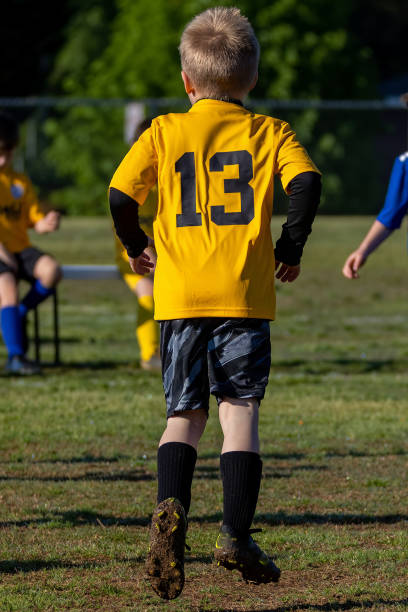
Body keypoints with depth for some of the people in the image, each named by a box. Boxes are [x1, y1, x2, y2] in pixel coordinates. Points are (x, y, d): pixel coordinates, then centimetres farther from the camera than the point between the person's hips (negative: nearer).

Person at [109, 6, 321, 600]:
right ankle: (236, 535, -5)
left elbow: (120, 194, -2)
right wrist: (291, 245, 3)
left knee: (184, 412, 9)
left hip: (180, 294, 1)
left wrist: (135, 246, 16)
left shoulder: (164, 131, 7)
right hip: (245, 294, -1)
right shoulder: (269, 132, 6)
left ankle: (171, 506, -16)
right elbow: (307, 181, -10)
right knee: (239, 408, 4)